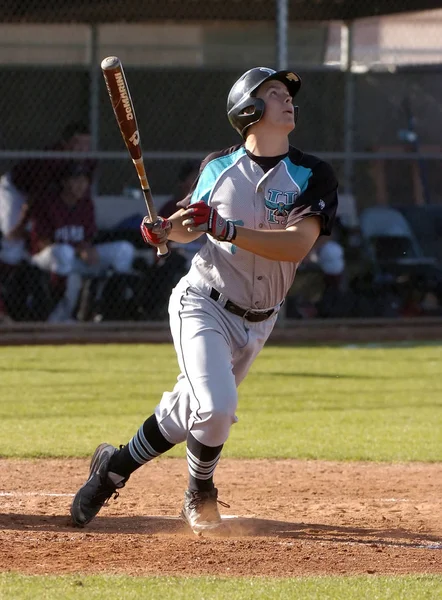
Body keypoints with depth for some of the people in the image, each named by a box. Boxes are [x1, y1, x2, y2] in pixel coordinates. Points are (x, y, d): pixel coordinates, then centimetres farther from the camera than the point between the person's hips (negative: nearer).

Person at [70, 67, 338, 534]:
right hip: (203, 305, -2)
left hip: (256, 321, 2)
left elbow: (297, 245, -24)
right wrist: (165, 230, -11)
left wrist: (226, 230, -33)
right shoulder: (218, 167, -4)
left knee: (189, 413, 13)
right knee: (215, 406, -24)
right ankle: (200, 497, 0)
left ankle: (116, 466, 39)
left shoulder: (313, 176, -10)